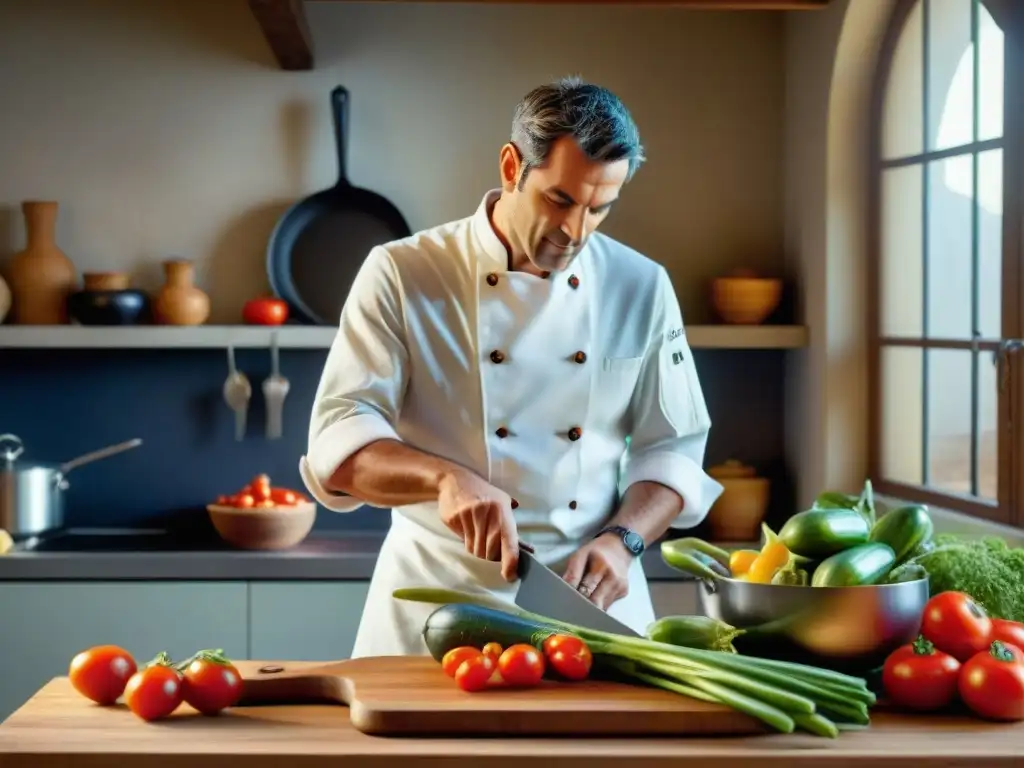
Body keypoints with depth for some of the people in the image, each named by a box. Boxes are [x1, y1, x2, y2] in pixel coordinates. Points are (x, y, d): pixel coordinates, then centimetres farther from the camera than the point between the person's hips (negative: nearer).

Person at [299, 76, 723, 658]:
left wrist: (621, 540, -11)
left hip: (595, 598, 2)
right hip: (440, 595, -2)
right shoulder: (402, 275, -4)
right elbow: (339, 443, -9)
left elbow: (672, 451, 7)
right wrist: (444, 476, -27)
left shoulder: (642, 288, 4)